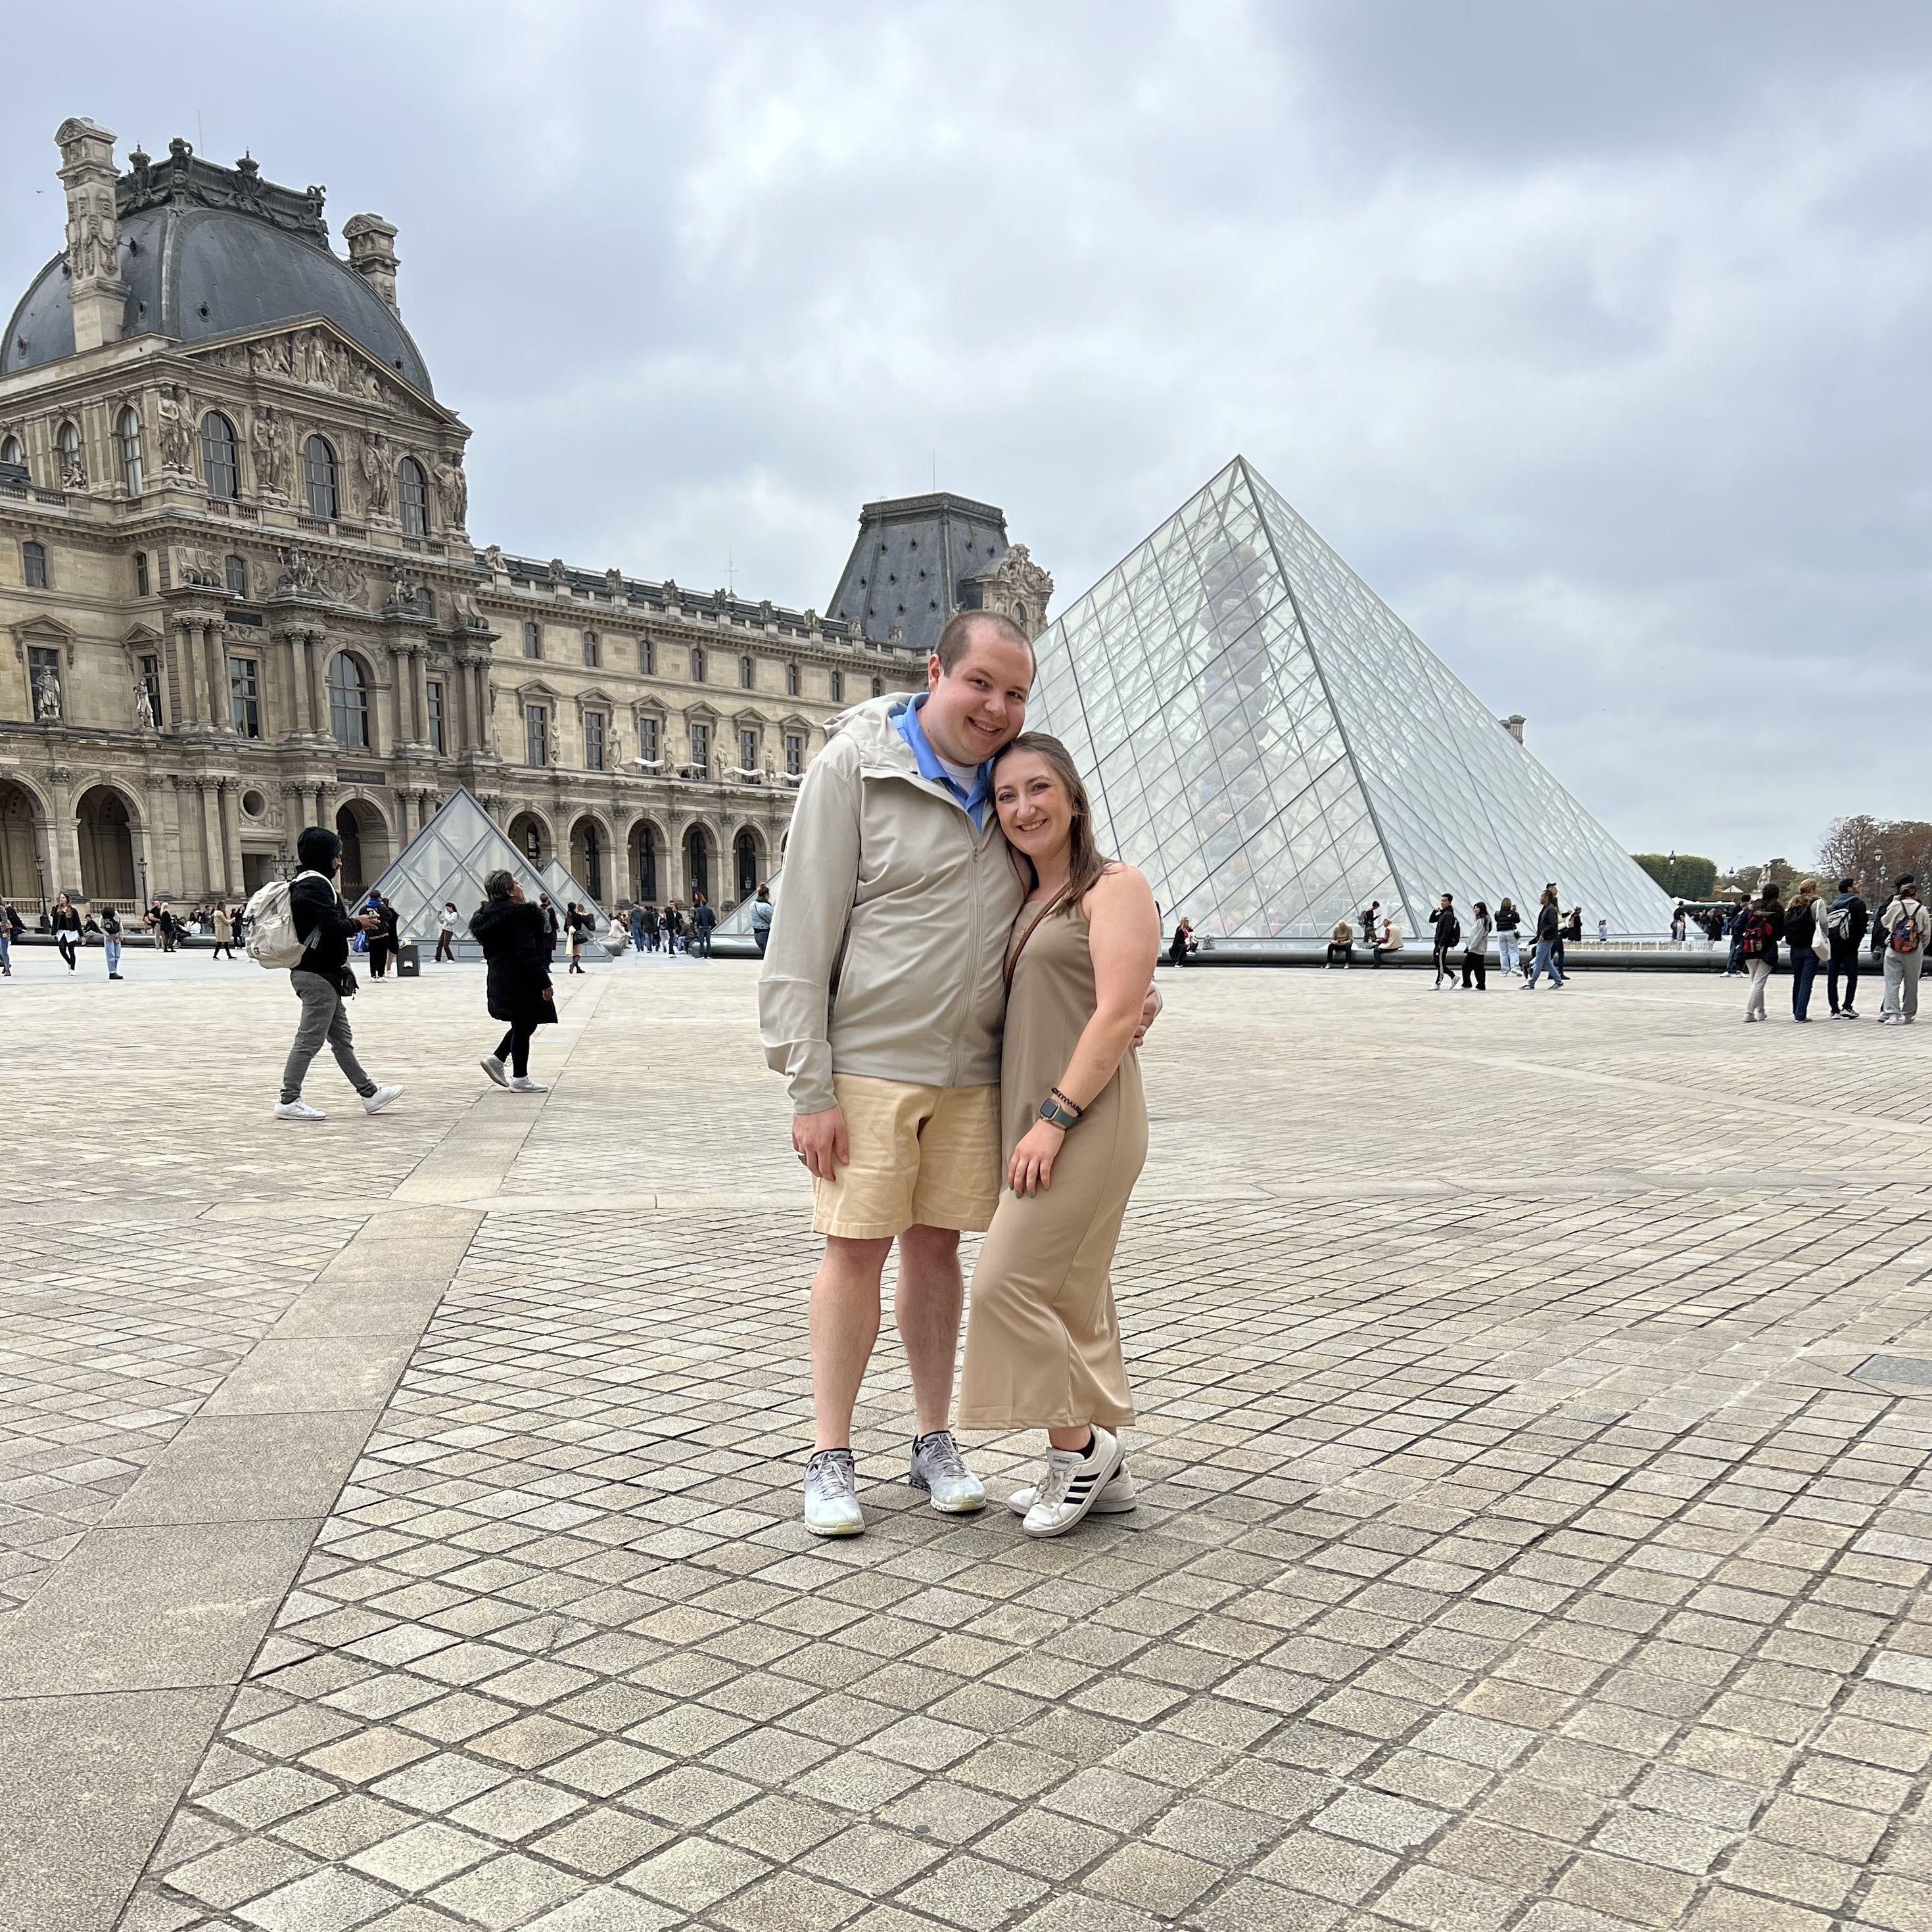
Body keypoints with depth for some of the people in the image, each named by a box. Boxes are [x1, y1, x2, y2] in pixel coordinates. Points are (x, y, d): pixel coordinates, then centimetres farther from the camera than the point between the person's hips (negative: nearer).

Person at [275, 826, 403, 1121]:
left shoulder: (308, 884, 17)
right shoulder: (315, 886, -16)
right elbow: (333, 927, -24)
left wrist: (350, 921, 7)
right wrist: (358, 923, -8)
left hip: (322, 975, 11)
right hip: (318, 975, -11)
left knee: (342, 1038, 13)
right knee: (310, 1039, -6)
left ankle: (369, 1093, 20)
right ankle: (289, 1101, -2)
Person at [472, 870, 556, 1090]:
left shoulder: (491, 914, 12)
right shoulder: (519, 915, -19)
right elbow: (528, 953, -24)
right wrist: (544, 983, -21)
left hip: (501, 979, 10)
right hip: (520, 982, -10)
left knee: (524, 1024, 21)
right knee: (524, 1026, 0)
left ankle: (496, 1059, 17)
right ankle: (519, 1079, 7)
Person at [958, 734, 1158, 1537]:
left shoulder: (1114, 889, -6)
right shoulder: (1024, 902, 17)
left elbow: (1117, 1015, -16)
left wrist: (1055, 1117, -20)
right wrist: (1011, 1124, 11)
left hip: (1085, 1121, -8)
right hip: (1032, 1121, 8)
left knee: (1011, 1284, -10)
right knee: (1071, 1297, 12)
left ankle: (1077, 1444, 5)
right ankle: (1101, 1467, 21)